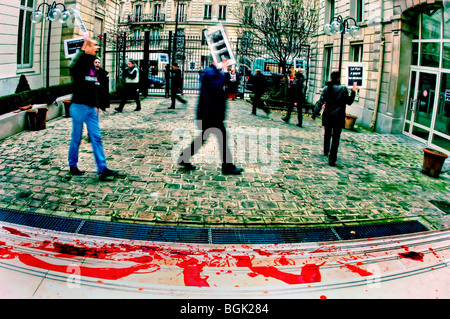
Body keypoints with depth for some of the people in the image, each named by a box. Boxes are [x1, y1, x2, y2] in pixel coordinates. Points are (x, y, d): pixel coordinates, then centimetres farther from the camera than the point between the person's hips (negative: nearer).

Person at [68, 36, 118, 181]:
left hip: (91, 108, 7)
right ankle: (73, 166, 21)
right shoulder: (79, 66, -6)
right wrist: (84, 46, -31)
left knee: (96, 138, 1)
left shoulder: (93, 68, 15)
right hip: (79, 106, -6)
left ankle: (102, 169, 1)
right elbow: (75, 65, -32)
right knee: (76, 138, 5)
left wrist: (96, 105, 17)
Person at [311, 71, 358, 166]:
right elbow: (349, 102, 3)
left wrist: (314, 115, 0)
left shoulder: (326, 88, -1)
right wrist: (353, 92, 10)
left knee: (327, 134, 23)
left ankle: (326, 151, 43)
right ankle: (332, 159, -7)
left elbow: (320, 102, -3)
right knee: (336, 138, -2)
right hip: (338, 117, -3)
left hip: (327, 116, 3)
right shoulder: (343, 89, -8)